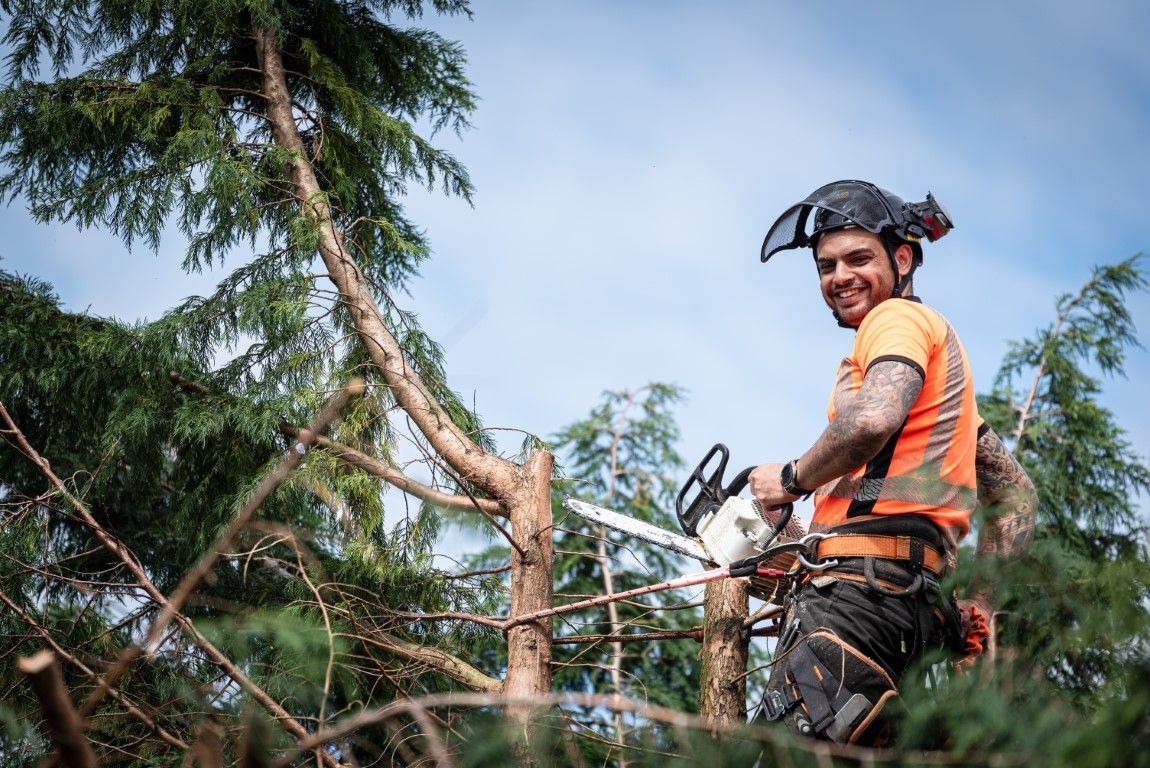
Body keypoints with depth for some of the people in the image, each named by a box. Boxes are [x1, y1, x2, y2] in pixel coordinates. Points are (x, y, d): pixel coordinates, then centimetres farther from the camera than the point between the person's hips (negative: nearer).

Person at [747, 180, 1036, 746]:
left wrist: (792, 480, -3)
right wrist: (979, 609, 26)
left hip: (861, 585, -10)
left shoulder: (897, 318, 3)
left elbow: (872, 421, -20)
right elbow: (1016, 496, 34)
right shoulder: (939, 358, 33)